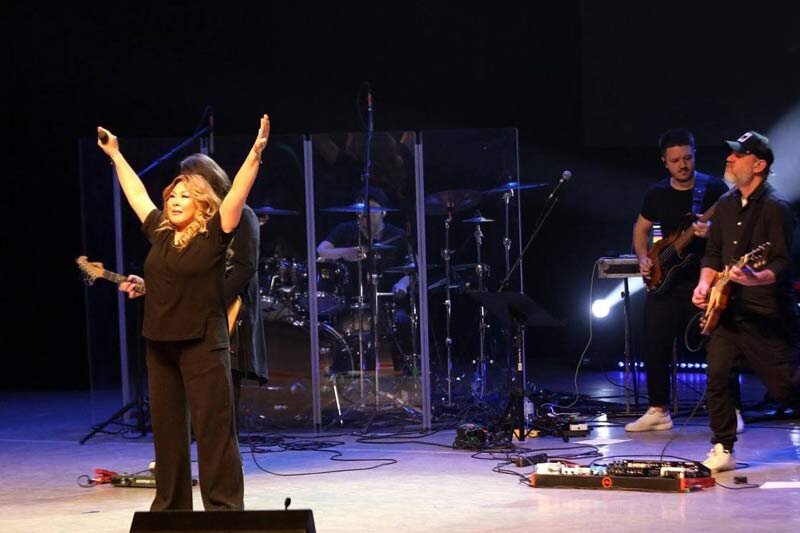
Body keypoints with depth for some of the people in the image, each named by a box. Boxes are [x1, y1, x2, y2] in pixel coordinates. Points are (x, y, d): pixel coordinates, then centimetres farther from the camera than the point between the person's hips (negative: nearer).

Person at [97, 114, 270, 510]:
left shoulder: (213, 236, -5)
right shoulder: (160, 234, 10)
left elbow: (238, 192, -14)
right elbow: (137, 194, 22)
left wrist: (256, 153, -24)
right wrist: (115, 155, 30)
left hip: (203, 345, -6)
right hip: (160, 345, 6)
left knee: (213, 429, -4)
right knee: (166, 428, 10)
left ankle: (224, 507, -1)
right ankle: (169, 505, 18)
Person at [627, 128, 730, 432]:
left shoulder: (714, 188, -5)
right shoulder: (657, 194, 8)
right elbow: (641, 228, 22)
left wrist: (712, 233, -25)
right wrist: (643, 258, 6)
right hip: (666, 281, 4)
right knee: (654, 343, 3)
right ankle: (658, 411, 15)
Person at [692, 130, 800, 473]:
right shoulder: (726, 206, 14)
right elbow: (713, 254, 20)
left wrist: (755, 278, -35)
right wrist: (705, 284, 2)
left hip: (768, 316, -7)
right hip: (729, 312, 7)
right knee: (717, 375, -6)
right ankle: (723, 451, 2)